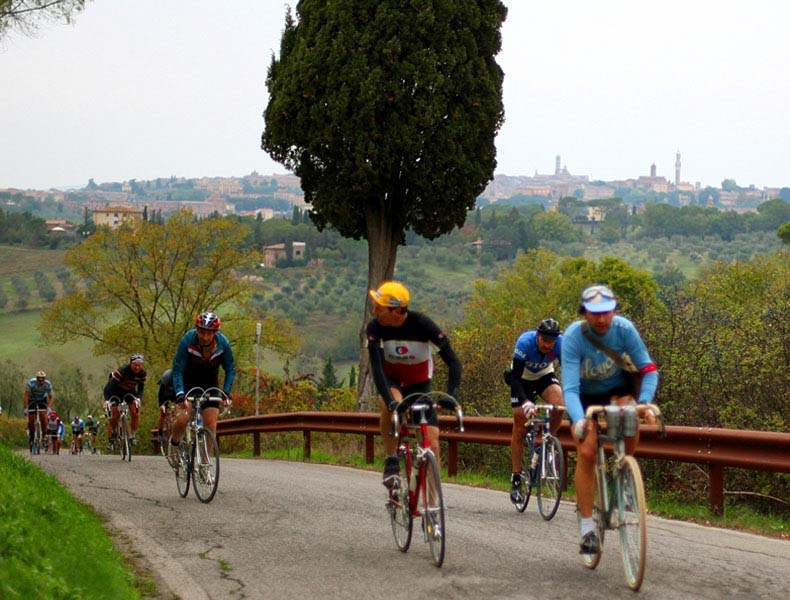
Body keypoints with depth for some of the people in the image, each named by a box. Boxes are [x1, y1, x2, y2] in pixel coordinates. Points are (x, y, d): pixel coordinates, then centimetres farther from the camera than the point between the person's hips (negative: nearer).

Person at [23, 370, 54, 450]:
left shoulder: (48, 385, -26)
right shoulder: (31, 383, -32)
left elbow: (51, 397, -20)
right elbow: (26, 396, -29)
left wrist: (49, 407, -35)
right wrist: (26, 408, -37)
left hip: (42, 399, 1)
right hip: (31, 399, -1)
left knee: (43, 416, -21)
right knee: (31, 419, -9)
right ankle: (31, 434, 15)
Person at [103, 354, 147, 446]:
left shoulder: (142, 374, -19)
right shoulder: (122, 371, -33)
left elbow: (141, 389, -14)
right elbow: (110, 385, -37)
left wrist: (138, 398, -37)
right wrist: (106, 400, -50)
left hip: (130, 391, 4)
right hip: (116, 390, -4)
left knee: (136, 412, -17)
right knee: (115, 416, -14)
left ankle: (133, 436, -6)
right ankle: (110, 438, -2)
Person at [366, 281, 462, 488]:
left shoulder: (421, 324, -26)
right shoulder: (375, 328, -23)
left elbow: (453, 361, -26)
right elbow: (376, 368, -30)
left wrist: (451, 394, -40)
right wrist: (390, 400, -44)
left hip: (419, 383, 0)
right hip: (391, 379, 0)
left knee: (431, 440, -10)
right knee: (390, 407, -36)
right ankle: (391, 461, -20)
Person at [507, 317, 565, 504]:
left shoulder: (561, 343, -28)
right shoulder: (525, 342, -35)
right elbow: (515, 376, -36)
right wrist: (525, 402, -50)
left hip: (544, 376, 2)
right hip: (523, 379, -2)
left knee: (558, 405, -29)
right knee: (519, 427, -7)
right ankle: (516, 479, 1)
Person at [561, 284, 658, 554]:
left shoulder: (624, 329, -23)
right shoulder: (573, 336, -29)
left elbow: (648, 369, -21)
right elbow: (570, 387, -35)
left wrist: (644, 403, -38)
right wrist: (578, 420, -52)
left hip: (616, 390, 1)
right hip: (585, 397, -1)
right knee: (586, 453, -19)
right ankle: (587, 527, -9)